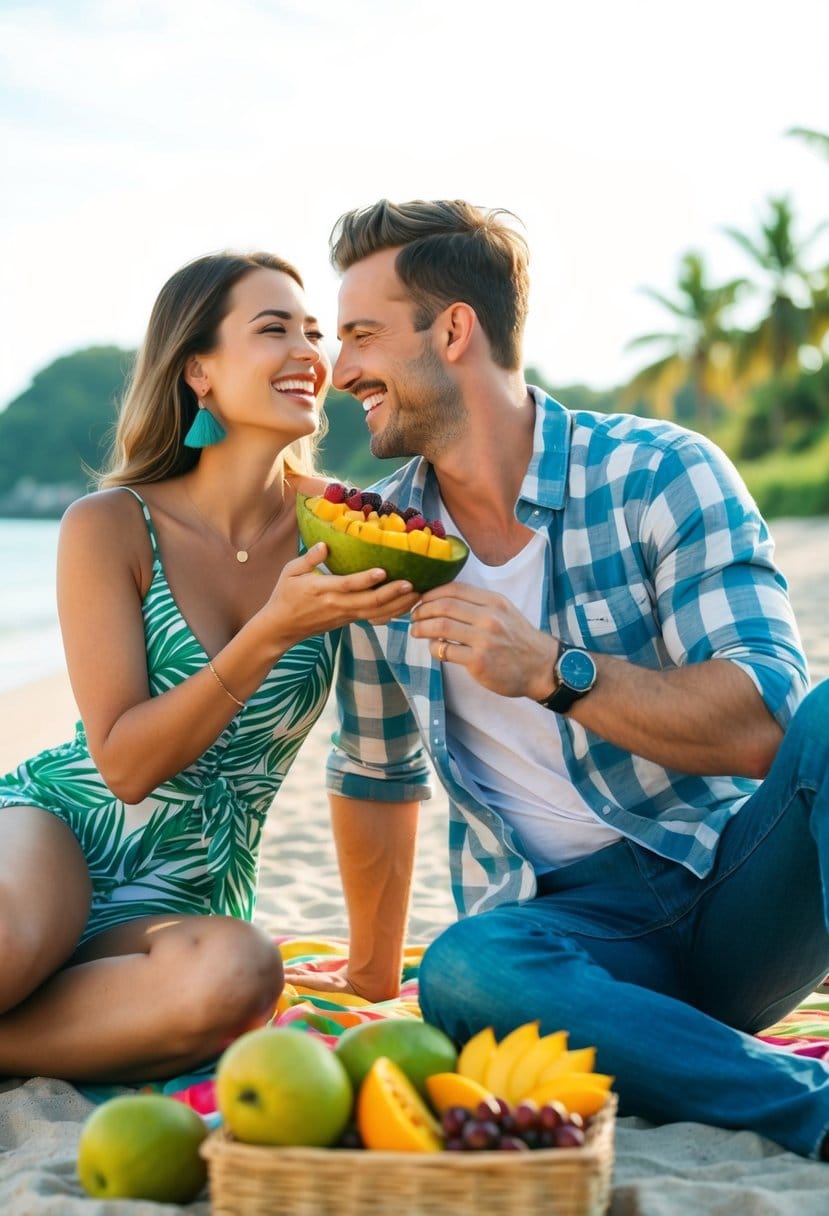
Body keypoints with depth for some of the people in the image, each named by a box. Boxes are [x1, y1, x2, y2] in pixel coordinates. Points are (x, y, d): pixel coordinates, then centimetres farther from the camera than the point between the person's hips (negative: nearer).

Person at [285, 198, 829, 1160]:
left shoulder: (660, 475, -6)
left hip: (736, 884, -2)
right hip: (568, 923, 2)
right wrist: (372, 971, 29)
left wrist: (553, 672, -27)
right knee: (464, 977, -34)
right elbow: (375, 772, 20)